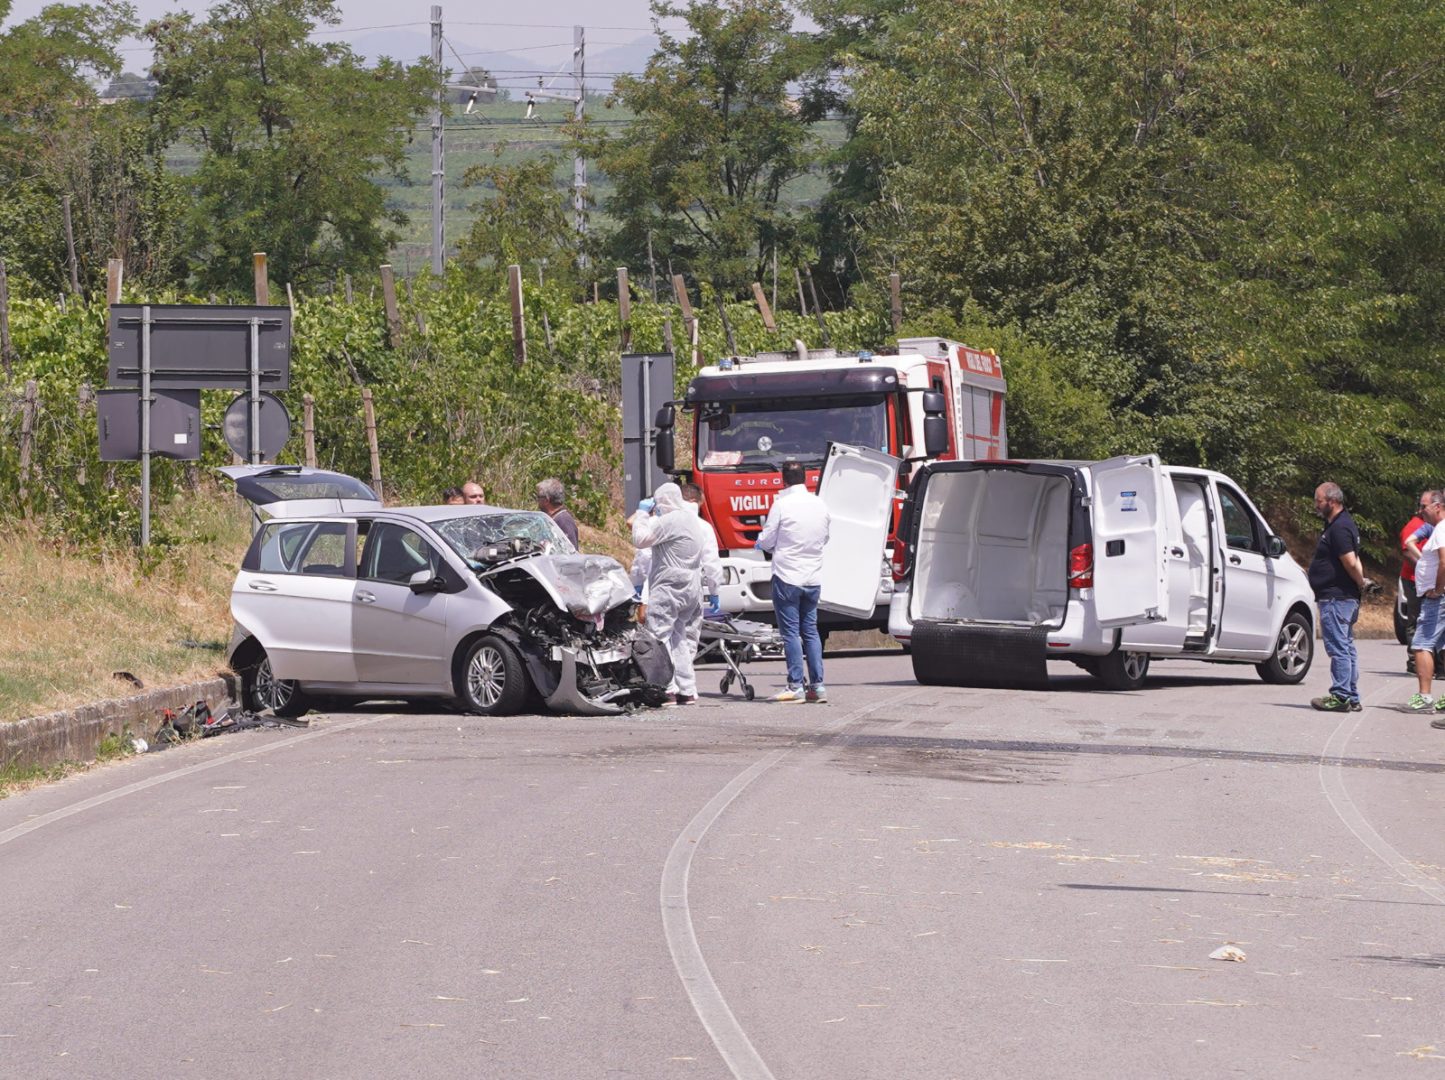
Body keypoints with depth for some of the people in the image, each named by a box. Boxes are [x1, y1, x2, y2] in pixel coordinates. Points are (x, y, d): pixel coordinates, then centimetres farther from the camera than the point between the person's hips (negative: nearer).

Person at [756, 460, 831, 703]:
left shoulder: (781, 504, -12)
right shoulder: (820, 505, 4)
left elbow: (766, 542, -6)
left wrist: (762, 539, 16)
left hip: (787, 576, -5)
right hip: (813, 578, 5)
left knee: (791, 633, -2)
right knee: (811, 631, 11)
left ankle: (796, 686, -4)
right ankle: (818, 685, 7)